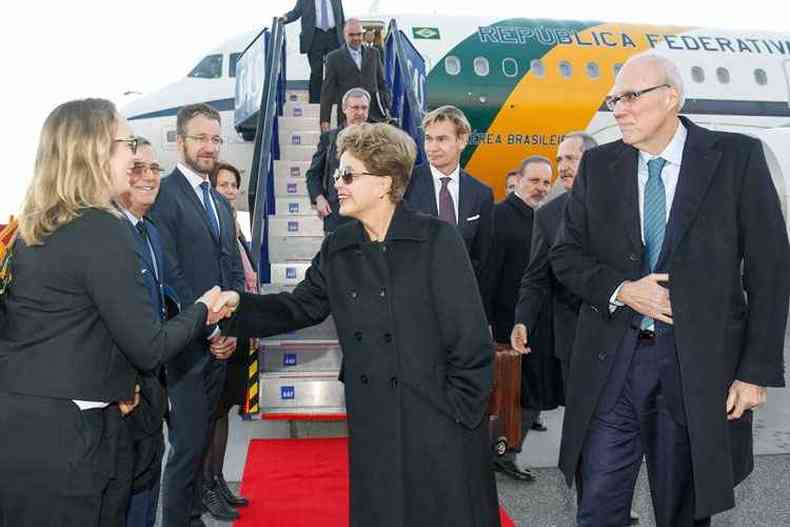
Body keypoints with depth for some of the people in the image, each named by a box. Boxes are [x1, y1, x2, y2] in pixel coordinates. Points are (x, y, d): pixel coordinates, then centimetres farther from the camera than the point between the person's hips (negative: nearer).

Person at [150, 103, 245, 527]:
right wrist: (208, 330, -13)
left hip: (220, 338, 7)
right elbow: (170, 276, -15)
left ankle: (196, 491, 32)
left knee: (203, 430, 16)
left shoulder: (221, 203, 16)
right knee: (189, 438, -1)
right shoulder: (164, 195, -10)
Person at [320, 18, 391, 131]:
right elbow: (327, 90, 3)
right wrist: (324, 119, -2)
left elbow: (382, 83, 19)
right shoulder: (334, 57, 5)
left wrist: (386, 106, 12)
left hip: (375, 116, 2)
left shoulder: (373, 53, 15)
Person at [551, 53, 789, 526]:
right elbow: (566, 255, 8)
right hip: (612, 358, 2)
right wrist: (620, 290, -11)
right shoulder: (598, 165, 4)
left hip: (699, 362, -2)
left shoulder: (738, 157, -3)